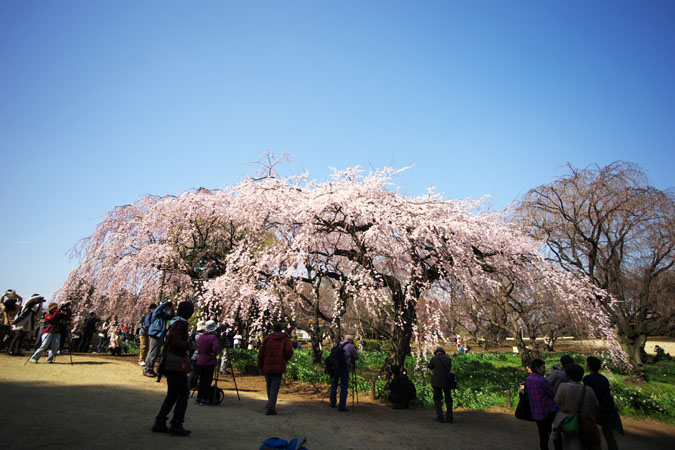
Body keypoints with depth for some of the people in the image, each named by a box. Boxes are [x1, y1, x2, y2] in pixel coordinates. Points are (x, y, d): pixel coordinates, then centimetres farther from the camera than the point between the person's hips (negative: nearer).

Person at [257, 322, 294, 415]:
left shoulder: (267, 338, 4)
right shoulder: (285, 339, 3)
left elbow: (261, 353, -1)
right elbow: (289, 351, -10)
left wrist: (260, 366, 6)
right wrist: (284, 360, 10)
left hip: (267, 367, 2)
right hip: (279, 367, -2)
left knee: (269, 386, 17)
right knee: (275, 387, 1)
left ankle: (271, 405, 29)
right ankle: (270, 407, -9)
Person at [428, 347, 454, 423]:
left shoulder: (434, 359, -5)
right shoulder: (448, 359, 4)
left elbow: (430, 367, 9)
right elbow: (449, 369, 15)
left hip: (436, 382, -3)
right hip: (447, 382, 3)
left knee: (437, 399, 11)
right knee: (448, 399, 15)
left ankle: (440, 417, 4)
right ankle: (449, 417, 12)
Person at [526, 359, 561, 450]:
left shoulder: (528, 379, 3)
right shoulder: (542, 380, -19)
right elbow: (554, 394, -10)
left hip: (536, 414, 7)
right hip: (549, 412, -7)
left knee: (543, 437, 14)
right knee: (556, 437, 6)